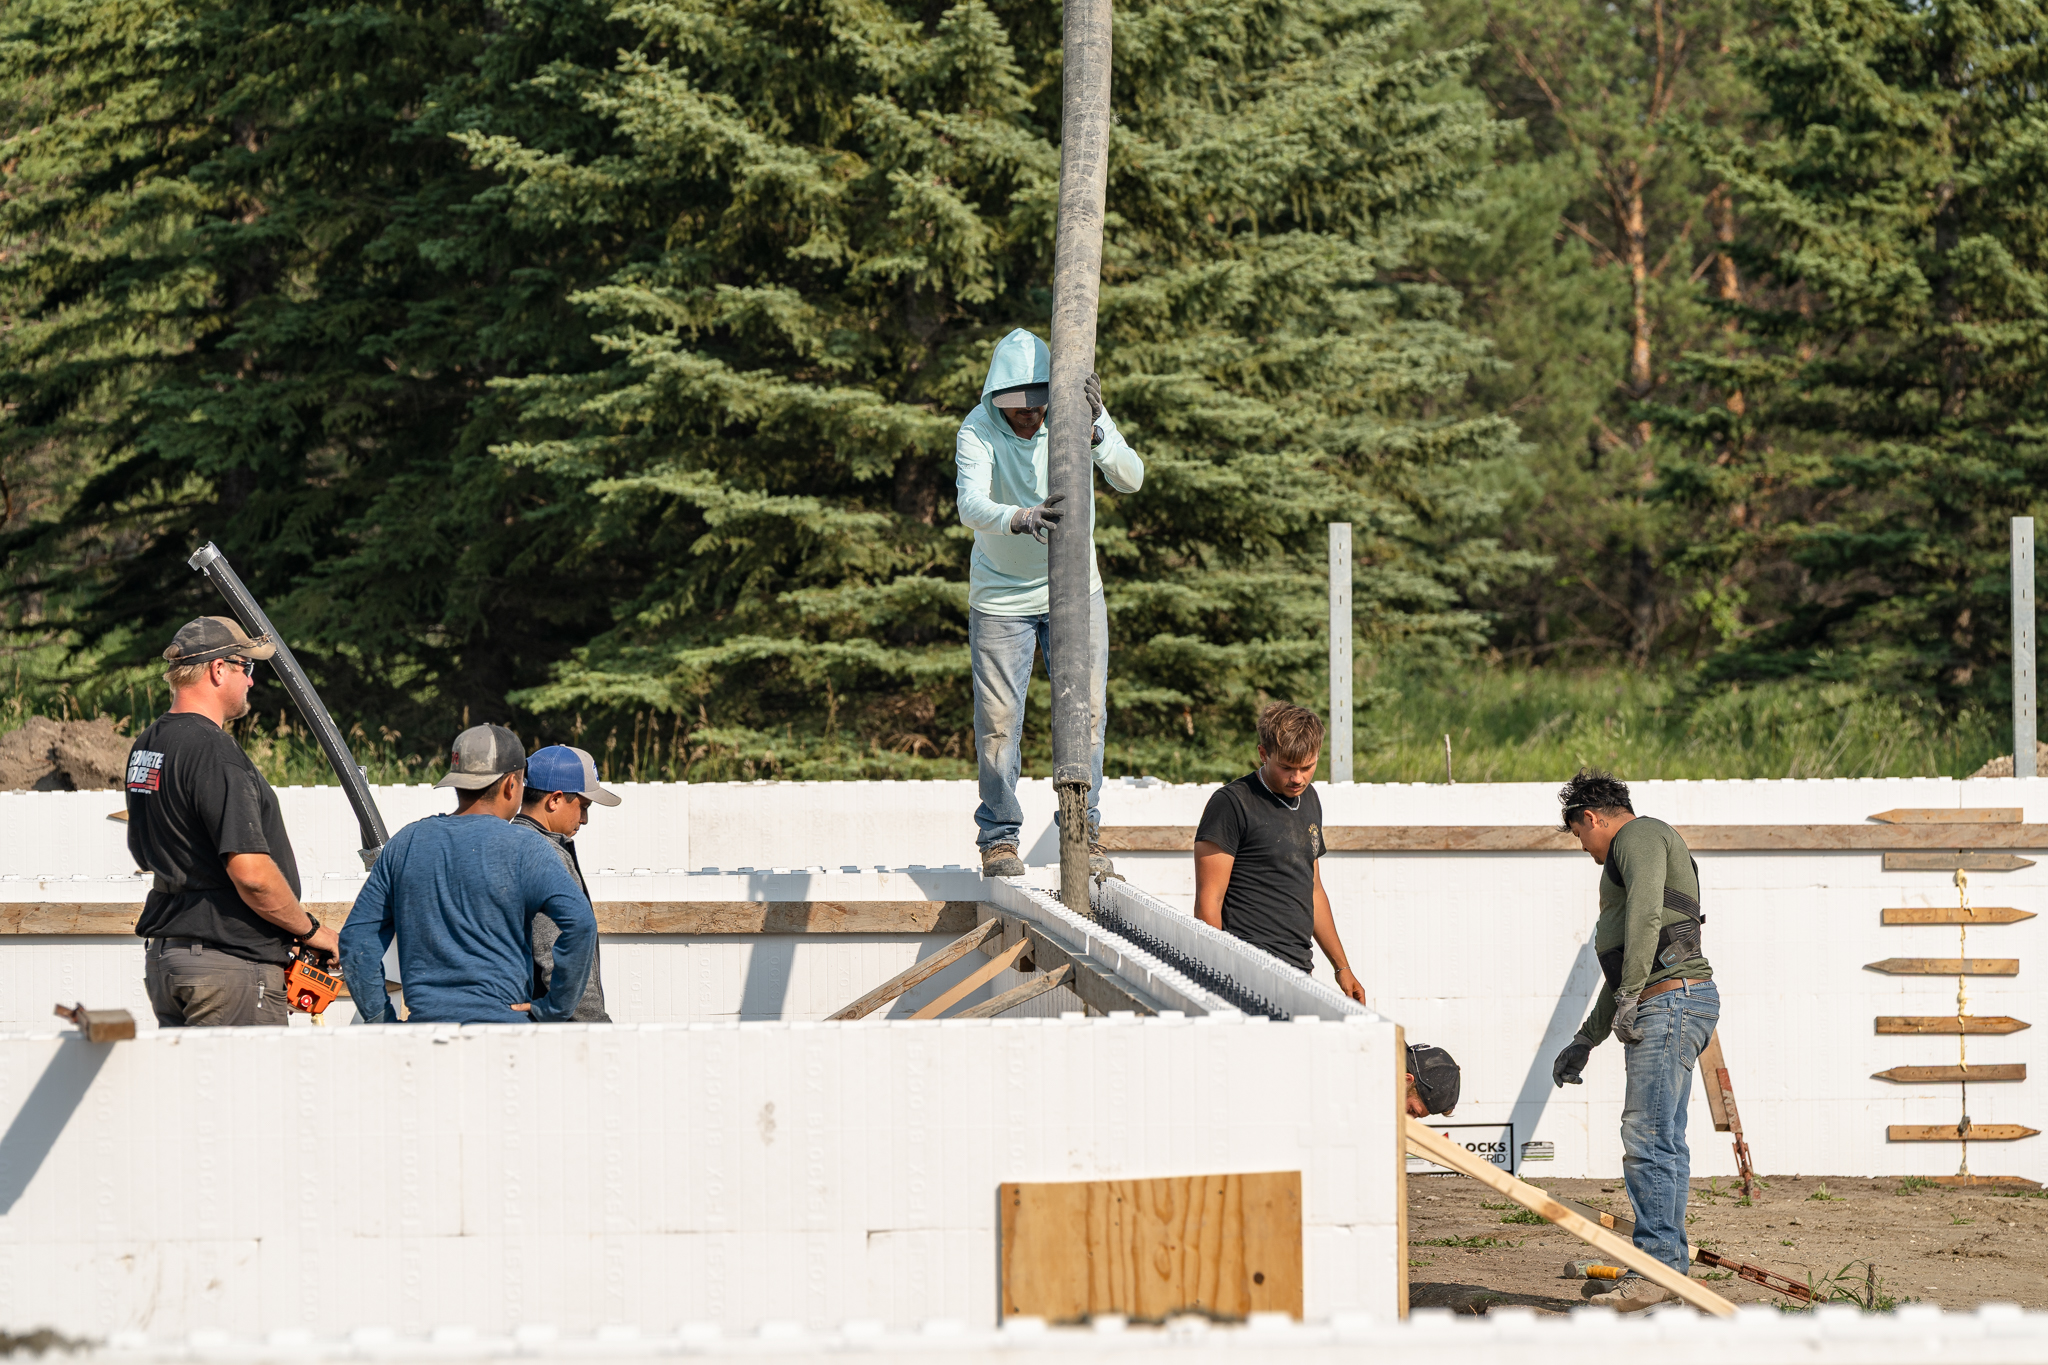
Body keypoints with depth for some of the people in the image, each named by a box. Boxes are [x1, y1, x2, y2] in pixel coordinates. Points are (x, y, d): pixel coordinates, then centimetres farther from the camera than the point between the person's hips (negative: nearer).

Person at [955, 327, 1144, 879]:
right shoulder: (977, 431, -20)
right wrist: (1019, 519, -57)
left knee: (1085, 711, -1)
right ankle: (999, 837, 13)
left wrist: (1095, 428, -43)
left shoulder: (1076, 411, -14)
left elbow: (1130, 478, -24)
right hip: (1000, 597, -2)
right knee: (998, 721, -2)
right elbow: (971, 506, -35)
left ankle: (1084, 833, 13)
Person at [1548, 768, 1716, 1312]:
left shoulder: (1638, 837, -2)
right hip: (1666, 1007, 11)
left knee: (1646, 1139, -12)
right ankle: (1667, 1266, 13)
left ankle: (1658, 1264, -14)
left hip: (1670, 998, -11)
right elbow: (1623, 966, 34)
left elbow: (1645, 915, -20)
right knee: (1662, 1143, 11)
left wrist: (1628, 994, -23)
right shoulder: (1648, 847, 30)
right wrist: (1585, 1041, 36)